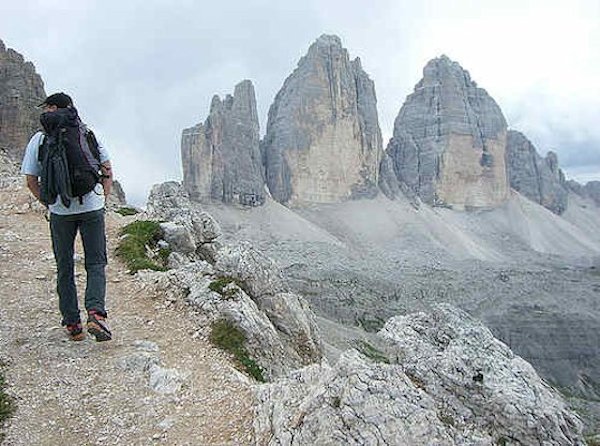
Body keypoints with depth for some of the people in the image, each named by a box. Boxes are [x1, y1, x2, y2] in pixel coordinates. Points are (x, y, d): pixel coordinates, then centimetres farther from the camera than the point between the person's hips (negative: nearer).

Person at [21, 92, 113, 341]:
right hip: (92, 207, 0)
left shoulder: (39, 139, 2)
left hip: (60, 211, 0)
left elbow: (31, 181, 1)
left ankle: (72, 324, 14)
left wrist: (49, 203, 12)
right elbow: (107, 169, 5)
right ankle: (96, 314, -12)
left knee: (65, 268, 13)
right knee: (96, 264, 8)